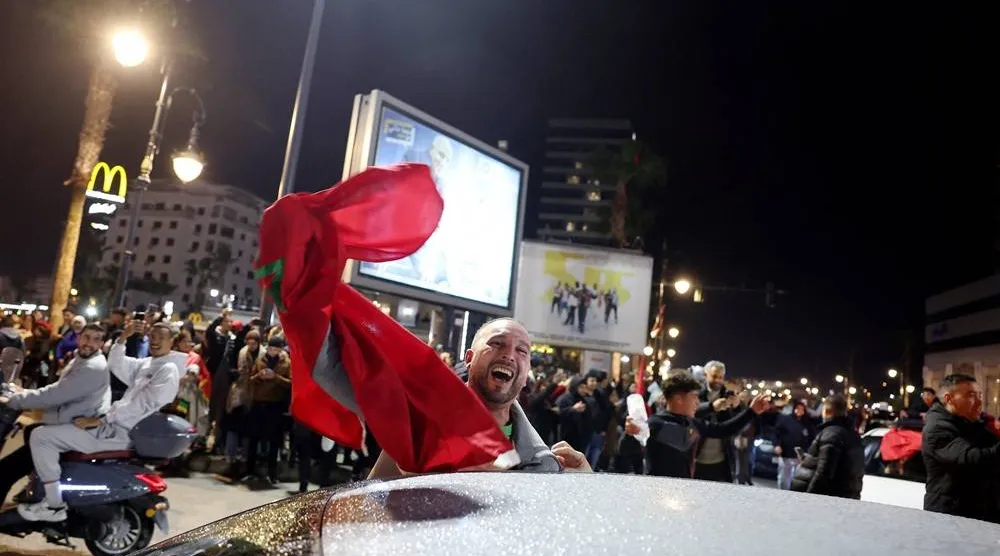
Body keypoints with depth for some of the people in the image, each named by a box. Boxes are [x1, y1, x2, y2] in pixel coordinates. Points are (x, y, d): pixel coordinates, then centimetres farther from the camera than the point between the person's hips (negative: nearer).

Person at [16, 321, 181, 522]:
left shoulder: (168, 370, -16)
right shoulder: (146, 363, 14)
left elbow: (143, 405, -23)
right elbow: (115, 365, 10)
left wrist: (100, 419, -21)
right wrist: (124, 336, -4)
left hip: (120, 433, -10)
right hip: (115, 423, 10)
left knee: (41, 436, -11)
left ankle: (54, 506, -7)